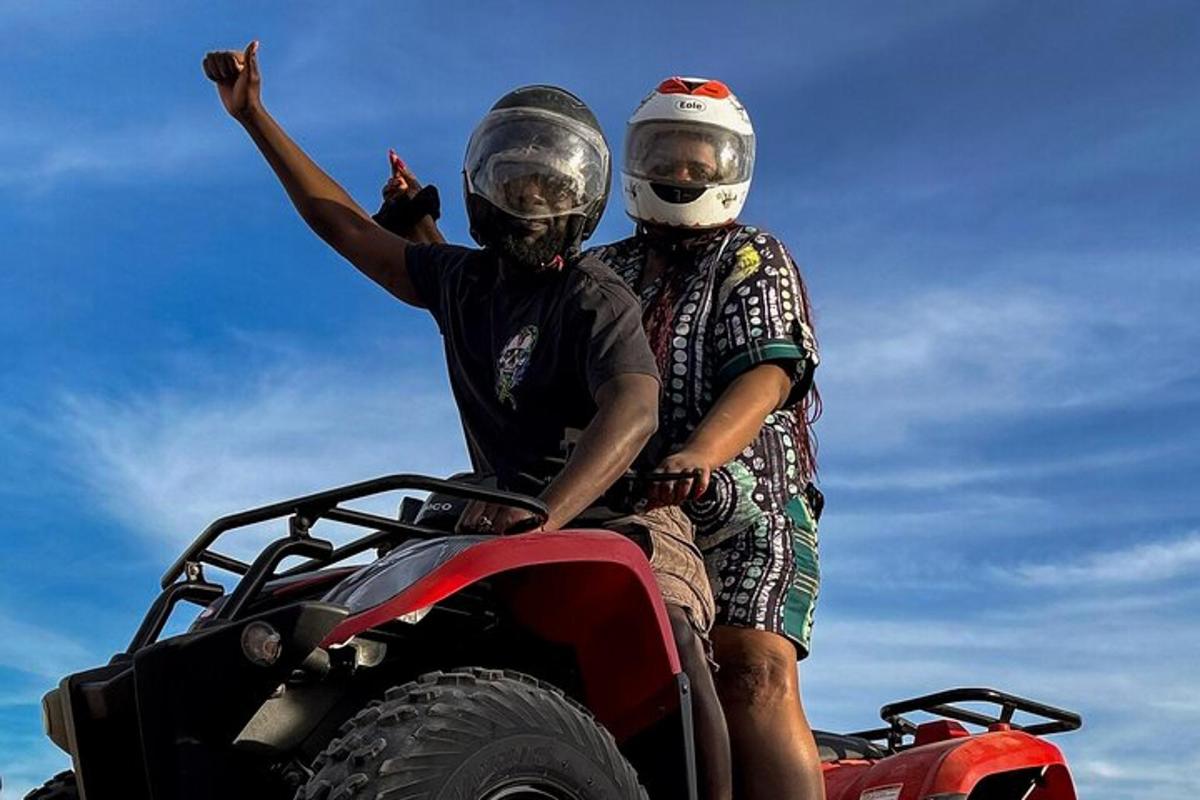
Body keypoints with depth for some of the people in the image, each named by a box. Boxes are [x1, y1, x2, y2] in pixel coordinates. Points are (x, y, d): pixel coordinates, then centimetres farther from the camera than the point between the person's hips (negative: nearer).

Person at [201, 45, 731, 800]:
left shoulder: (597, 298, -7)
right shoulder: (461, 280, 14)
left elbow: (633, 410, -26)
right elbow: (348, 228, 24)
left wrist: (544, 513, -43)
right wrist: (255, 116, 24)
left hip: (623, 513, -7)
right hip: (513, 523, 7)